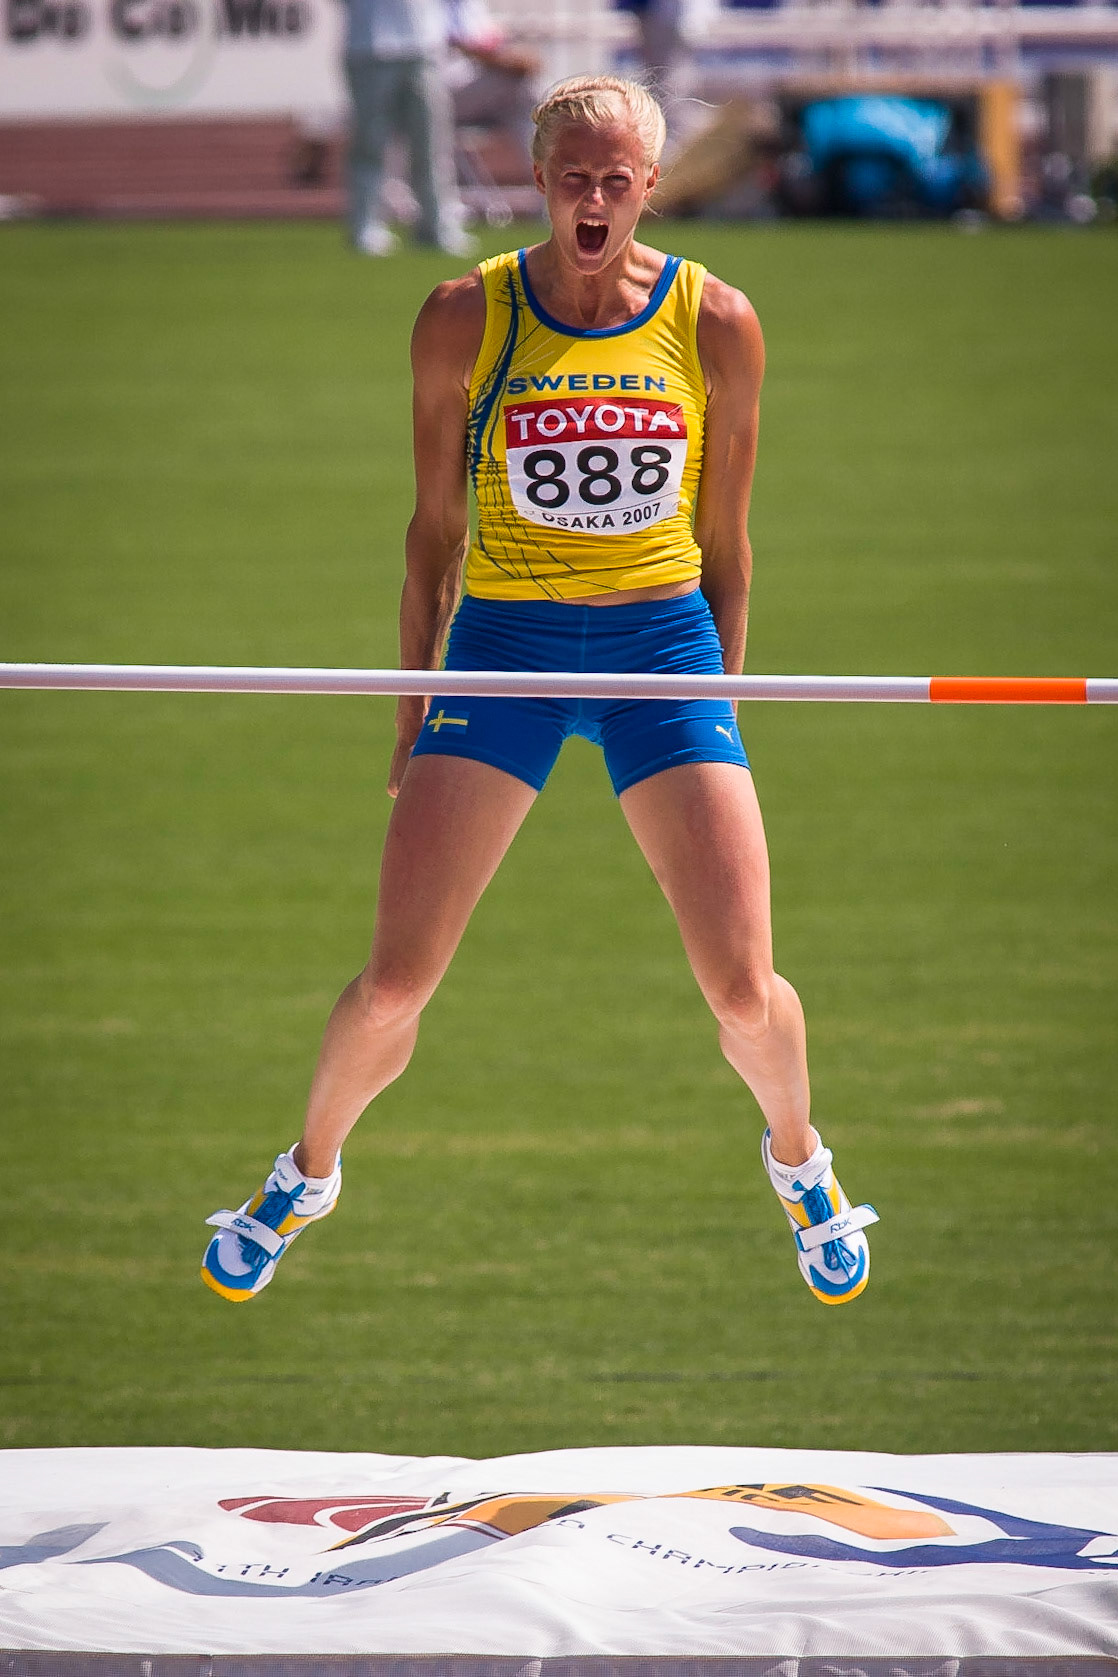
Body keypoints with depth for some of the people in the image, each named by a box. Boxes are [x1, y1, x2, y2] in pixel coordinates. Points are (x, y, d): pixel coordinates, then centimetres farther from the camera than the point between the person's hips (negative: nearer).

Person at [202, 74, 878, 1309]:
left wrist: (716, 708, 8)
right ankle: (308, 1172, 23)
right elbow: (435, 531, 6)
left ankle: (798, 1158, 27)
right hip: (504, 639, 0)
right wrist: (413, 710, 7)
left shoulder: (716, 325, 0)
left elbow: (723, 546, 8)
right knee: (393, 987, -7)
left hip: (662, 641, 0)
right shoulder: (466, 319, -2)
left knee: (745, 994, -6)